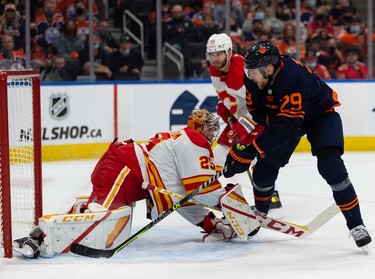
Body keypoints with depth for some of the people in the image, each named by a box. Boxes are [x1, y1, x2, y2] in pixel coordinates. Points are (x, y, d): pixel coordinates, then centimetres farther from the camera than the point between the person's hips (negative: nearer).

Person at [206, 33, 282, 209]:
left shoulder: (244, 68, -31)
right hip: (240, 117, 9)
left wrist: (243, 127, -32)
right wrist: (223, 106, 1)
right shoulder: (214, 71, -3)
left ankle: (271, 196, -17)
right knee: (220, 152, 3)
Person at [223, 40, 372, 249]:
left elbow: (284, 128, -41)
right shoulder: (254, 77, -20)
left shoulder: (294, 78, -41)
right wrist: (271, 121, -26)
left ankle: (356, 225, -17)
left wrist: (250, 151, -40)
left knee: (330, 166, -24)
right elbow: (256, 110, -6)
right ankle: (259, 214, 28)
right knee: (266, 165, 2)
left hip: (321, 113, -7)